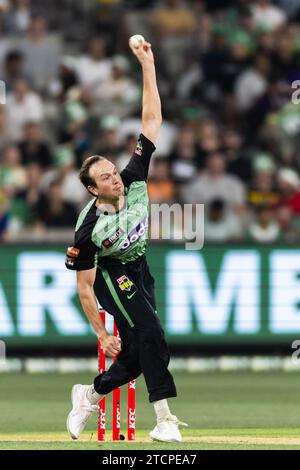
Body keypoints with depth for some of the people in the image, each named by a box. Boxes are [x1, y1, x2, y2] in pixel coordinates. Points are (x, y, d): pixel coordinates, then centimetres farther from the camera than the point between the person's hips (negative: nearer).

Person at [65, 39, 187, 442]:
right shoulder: (88, 230, -26)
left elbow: (152, 121, -19)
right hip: (112, 277, -6)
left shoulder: (134, 181, -17)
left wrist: (147, 66, -26)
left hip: (141, 270, 6)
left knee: (139, 356, 4)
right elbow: (84, 287, -20)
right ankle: (164, 422, -27)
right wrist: (101, 334, -22)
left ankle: (91, 395, 27)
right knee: (150, 336, -23)